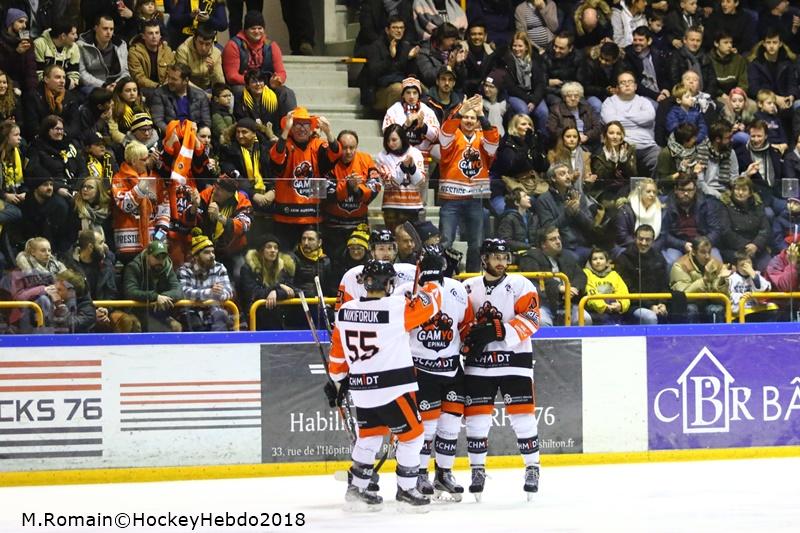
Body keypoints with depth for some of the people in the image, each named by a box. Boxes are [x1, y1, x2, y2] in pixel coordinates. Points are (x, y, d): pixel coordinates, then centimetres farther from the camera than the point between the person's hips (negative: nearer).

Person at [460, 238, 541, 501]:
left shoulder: (520, 285, 0)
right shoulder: (469, 288, 9)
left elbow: (531, 319, -11)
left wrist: (498, 330, -22)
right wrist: (470, 336, -10)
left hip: (515, 359, -3)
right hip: (478, 361, 3)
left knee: (521, 415, -5)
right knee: (476, 415, 0)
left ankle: (532, 467, 6)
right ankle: (477, 468, 12)